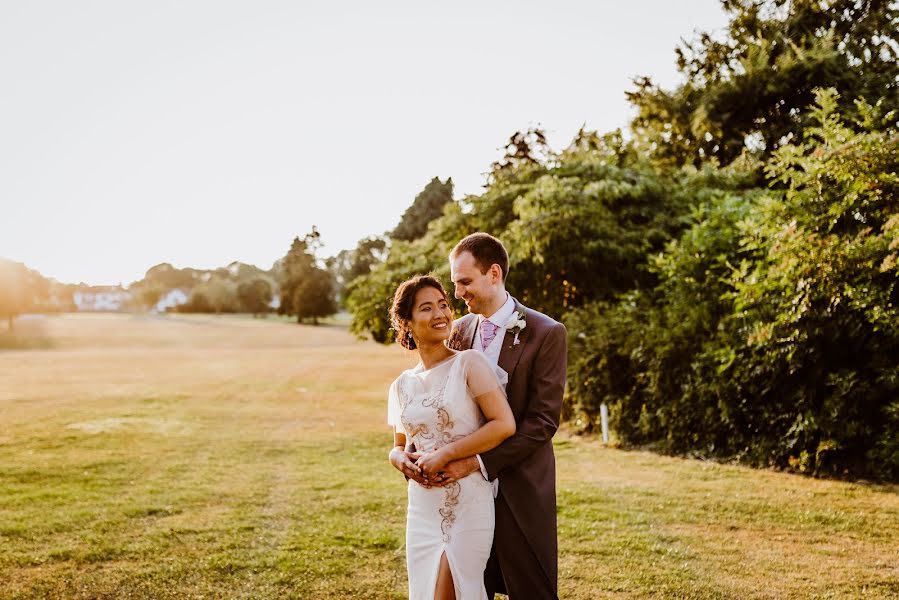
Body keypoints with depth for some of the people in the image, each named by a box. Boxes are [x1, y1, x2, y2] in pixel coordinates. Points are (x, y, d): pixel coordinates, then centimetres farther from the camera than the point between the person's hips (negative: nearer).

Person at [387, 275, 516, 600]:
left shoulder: (469, 363, -7)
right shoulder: (402, 385, 9)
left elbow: (505, 424, -15)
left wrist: (445, 454, -16)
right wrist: (401, 459, -4)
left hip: (468, 505, -5)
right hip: (422, 509, 5)